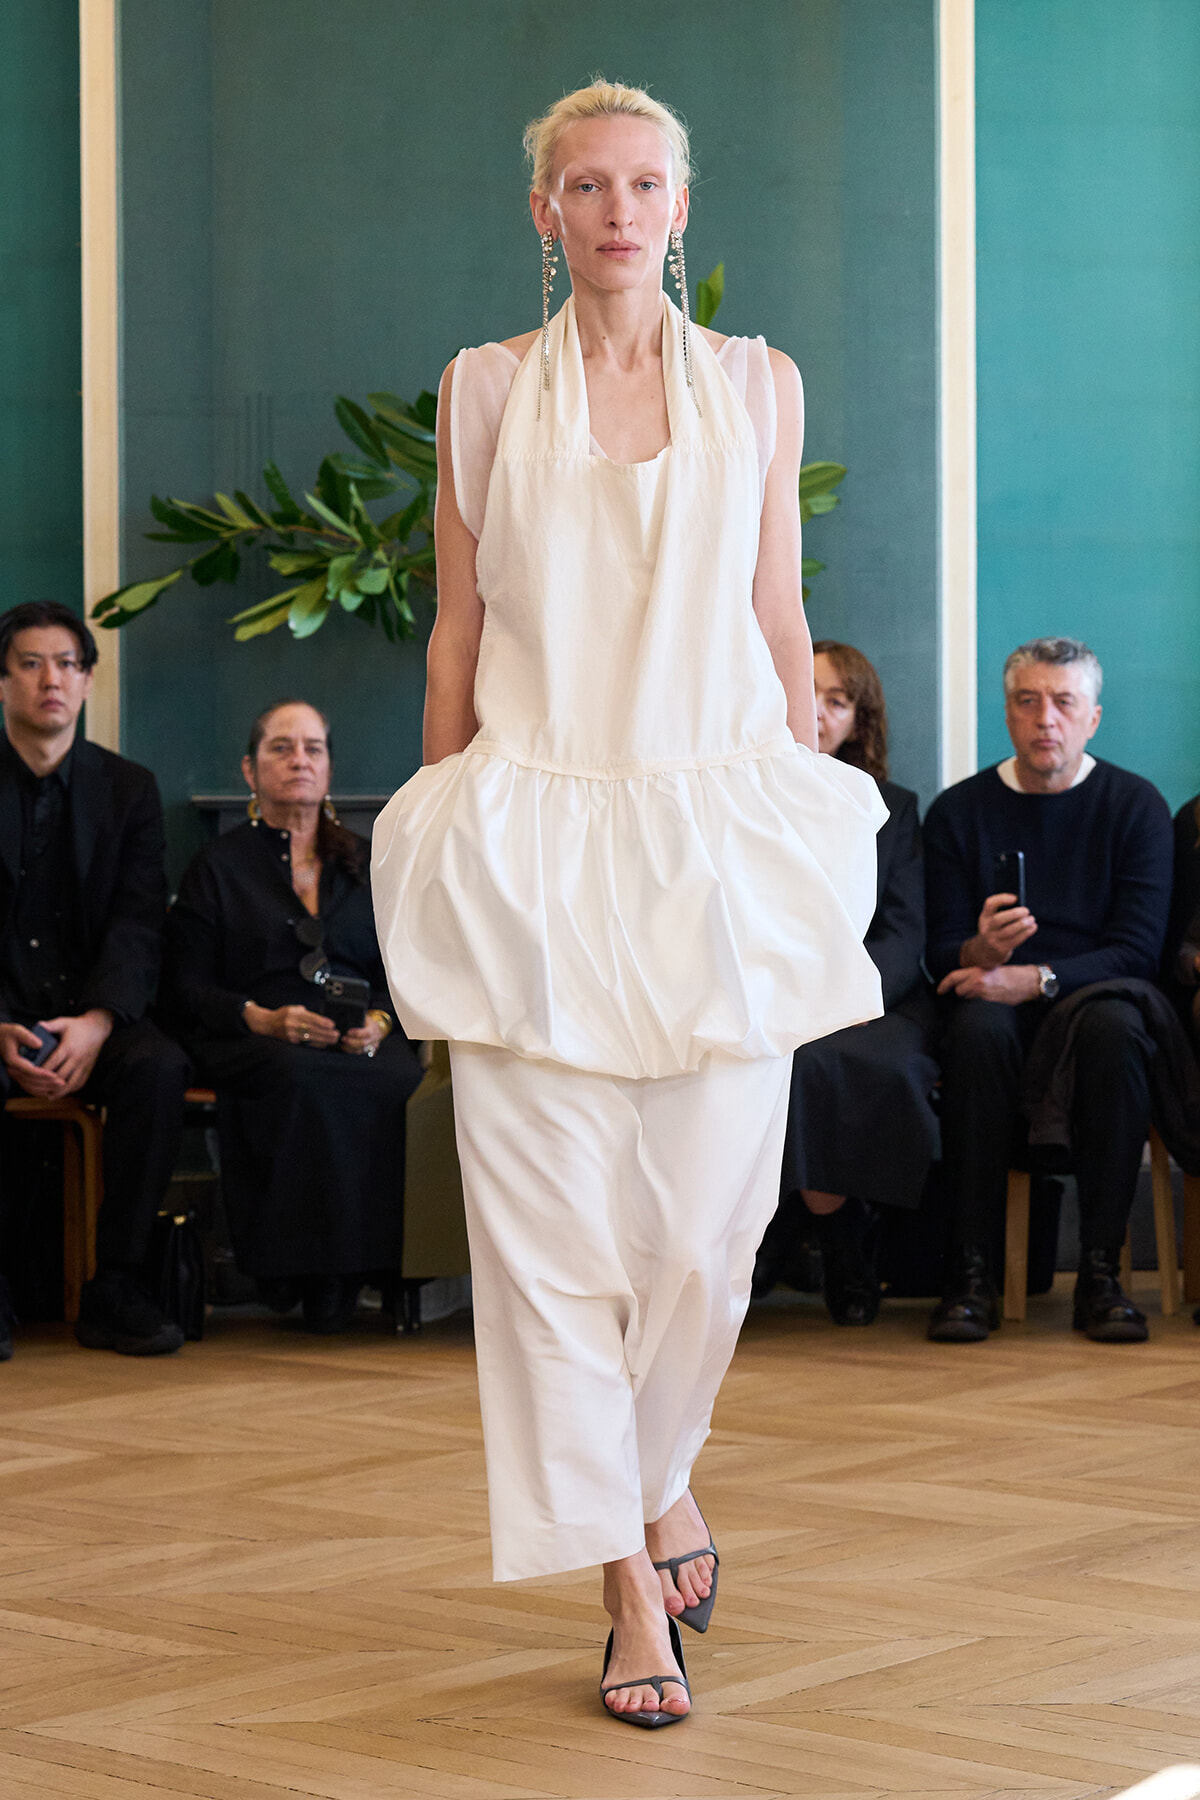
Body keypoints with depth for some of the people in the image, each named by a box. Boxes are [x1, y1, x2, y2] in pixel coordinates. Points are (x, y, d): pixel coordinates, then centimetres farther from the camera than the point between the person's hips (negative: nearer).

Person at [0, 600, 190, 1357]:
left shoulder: (128, 789, 9)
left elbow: (139, 926, -1)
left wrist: (97, 1021, -20)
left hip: (94, 1016, 2)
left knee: (160, 1067, -30)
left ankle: (117, 1286, -20)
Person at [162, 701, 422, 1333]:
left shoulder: (365, 862, 24)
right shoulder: (218, 866, 14)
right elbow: (185, 990, 6)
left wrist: (379, 1022, -7)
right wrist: (265, 1019, -13)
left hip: (364, 1044, 2)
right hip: (254, 1043, -2)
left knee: (406, 1081, -36)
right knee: (307, 1081, -41)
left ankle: (382, 1266, -27)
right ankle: (311, 1278, -30)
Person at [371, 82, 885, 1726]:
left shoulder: (756, 385, 10)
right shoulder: (485, 390, 8)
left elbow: (780, 620, 11)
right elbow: (458, 629, 9)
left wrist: (816, 831, 8)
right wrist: (443, 853, 7)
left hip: (720, 834, 1)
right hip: (538, 837, 0)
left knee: (710, 1220, 0)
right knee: (552, 1224, -4)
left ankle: (658, 1472, 31)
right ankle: (631, 1590, 6)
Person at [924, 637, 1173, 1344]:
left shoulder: (1136, 805, 4)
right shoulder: (959, 810, 8)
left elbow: (1138, 950, -5)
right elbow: (943, 953, 3)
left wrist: (1033, 979, -20)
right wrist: (980, 952, -22)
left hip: (1092, 996, -1)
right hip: (997, 1000, 1)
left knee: (1115, 1026, -35)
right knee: (977, 1028, -34)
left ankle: (1101, 1271, -30)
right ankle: (971, 1271, -30)